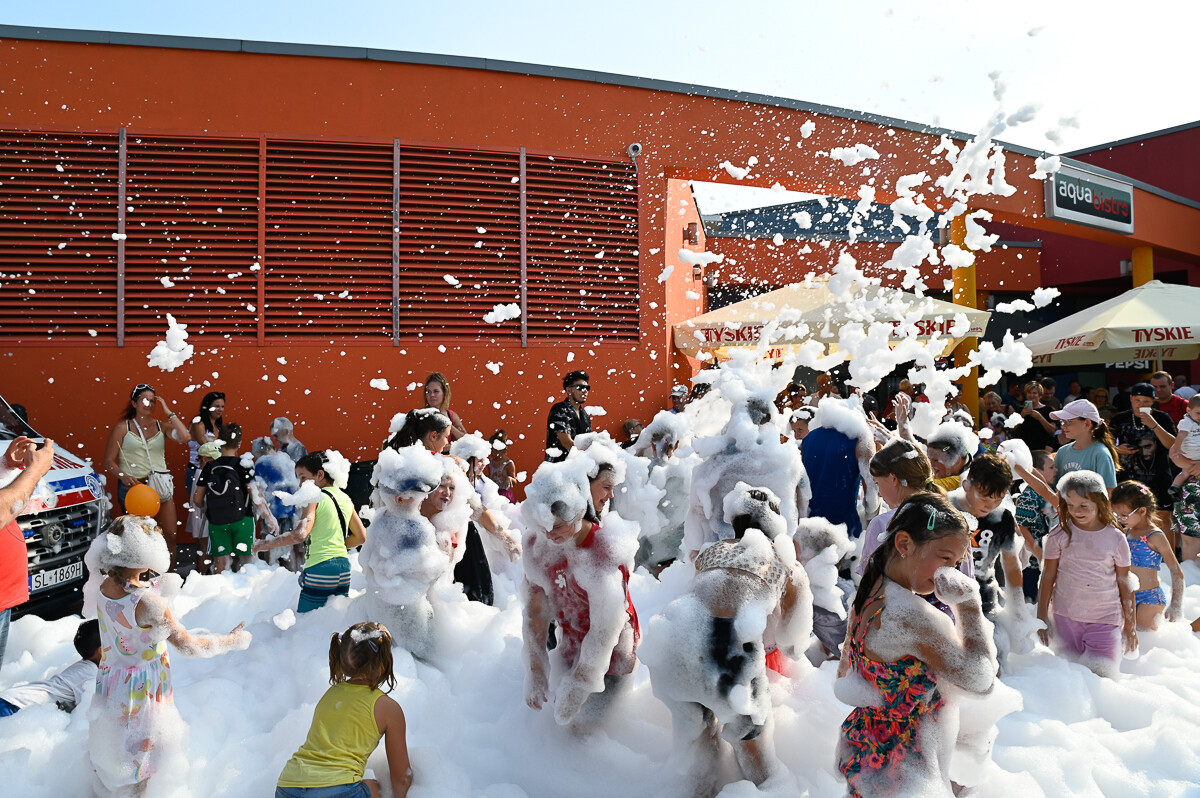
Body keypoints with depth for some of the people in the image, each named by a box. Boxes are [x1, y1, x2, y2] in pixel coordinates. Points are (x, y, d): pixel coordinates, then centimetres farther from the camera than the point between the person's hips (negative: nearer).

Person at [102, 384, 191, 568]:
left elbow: (185, 437, -13)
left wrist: (169, 412, -8)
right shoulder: (122, 427, 2)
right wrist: (124, 476, -18)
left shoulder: (161, 426, 7)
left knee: (170, 535, 2)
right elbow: (109, 461, 1)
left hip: (160, 487, 2)